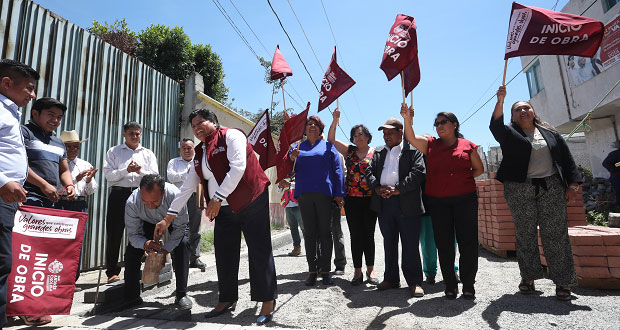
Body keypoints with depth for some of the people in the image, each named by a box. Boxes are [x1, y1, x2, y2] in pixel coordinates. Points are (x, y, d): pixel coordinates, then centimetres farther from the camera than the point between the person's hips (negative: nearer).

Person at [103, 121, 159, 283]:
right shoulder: (113, 152, 13)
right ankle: (112, 271, 10)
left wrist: (140, 171, -12)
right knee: (114, 233, -1)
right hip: (119, 193, -1)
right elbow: (108, 174, 1)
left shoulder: (148, 153, 17)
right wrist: (126, 170, -12)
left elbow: (154, 176, 6)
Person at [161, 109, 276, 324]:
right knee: (224, 255, 11)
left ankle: (268, 302, 10)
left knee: (259, 251, -2)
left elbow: (238, 168, -19)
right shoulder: (199, 153, 17)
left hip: (251, 203, -7)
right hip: (224, 210, 7)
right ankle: (227, 300, 28)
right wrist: (168, 218, 14)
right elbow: (187, 188, 17)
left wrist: (217, 198, -19)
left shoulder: (231, 136, -5)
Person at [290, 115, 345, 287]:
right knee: (309, 232, 4)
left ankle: (325, 270, 11)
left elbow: (337, 170, 7)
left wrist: (339, 194, -2)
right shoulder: (298, 147, 16)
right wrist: (292, 159, -9)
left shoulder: (328, 146, 12)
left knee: (325, 232, 2)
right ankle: (312, 270, 11)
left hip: (324, 194, -1)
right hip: (304, 194, 2)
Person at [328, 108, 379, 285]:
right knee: (355, 235, 5)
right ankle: (357, 271, 14)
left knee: (369, 235, 4)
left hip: (370, 199, -1)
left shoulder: (375, 152, 4)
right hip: (352, 199, 1)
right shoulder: (349, 150, 9)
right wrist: (335, 120, -3)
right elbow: (331, 139, 6)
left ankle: (370, 270, 17)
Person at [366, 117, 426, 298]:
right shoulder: (379, 152, 18)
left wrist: (397, 189, -17)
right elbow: (369, 171, 11)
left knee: (410, 244, 0)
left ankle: (414, 281, 13)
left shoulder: (412, 150, 2)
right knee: (389, 242, 13)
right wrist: (377, 188, -7)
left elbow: (418, 172, -10)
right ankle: (391, 279, 25)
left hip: (407, 203, -5)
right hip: (383, 203, 5)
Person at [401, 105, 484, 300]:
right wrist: (408, 119, -22)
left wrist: (461, 179, 2)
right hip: (437, 201, 1)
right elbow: (411, 138, -7)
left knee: (468, 242, 2)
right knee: (444, 244, 6)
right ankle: (450, 285, 18)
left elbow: (479, 169, 15)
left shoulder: (467, 146, 7)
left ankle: (468, 285, 17)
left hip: (465, 199, 0)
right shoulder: (430, 144, 8)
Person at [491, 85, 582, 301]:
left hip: (551, 188, 2)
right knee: (525, 235, 2)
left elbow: (567, 160, 13)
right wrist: (500, 101, -25)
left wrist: (573, 185, 3)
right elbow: (495, 125, -13)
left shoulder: (550, 134, 16)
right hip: (519, 190, -2)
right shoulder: (510, 134, 9)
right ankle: (528, 278, 11)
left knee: (556, 234, -2)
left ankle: (563, 281, 6)